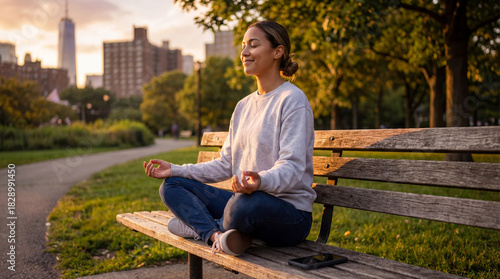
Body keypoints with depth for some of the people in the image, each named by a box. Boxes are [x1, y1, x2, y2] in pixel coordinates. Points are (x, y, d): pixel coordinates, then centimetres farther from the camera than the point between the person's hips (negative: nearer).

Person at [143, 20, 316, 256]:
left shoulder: (292, 99, -9)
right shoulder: (244, 106, 16)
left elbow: (292, 168, -19)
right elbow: (226, 165, 14)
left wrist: (261, 181, -41)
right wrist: (176, 170, 5)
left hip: (290, 213, -7)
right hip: (245, 200, 8)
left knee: (245, 203, -39)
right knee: (171, 186, 0)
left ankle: (199, 225, -7)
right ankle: (216, 235, -23)